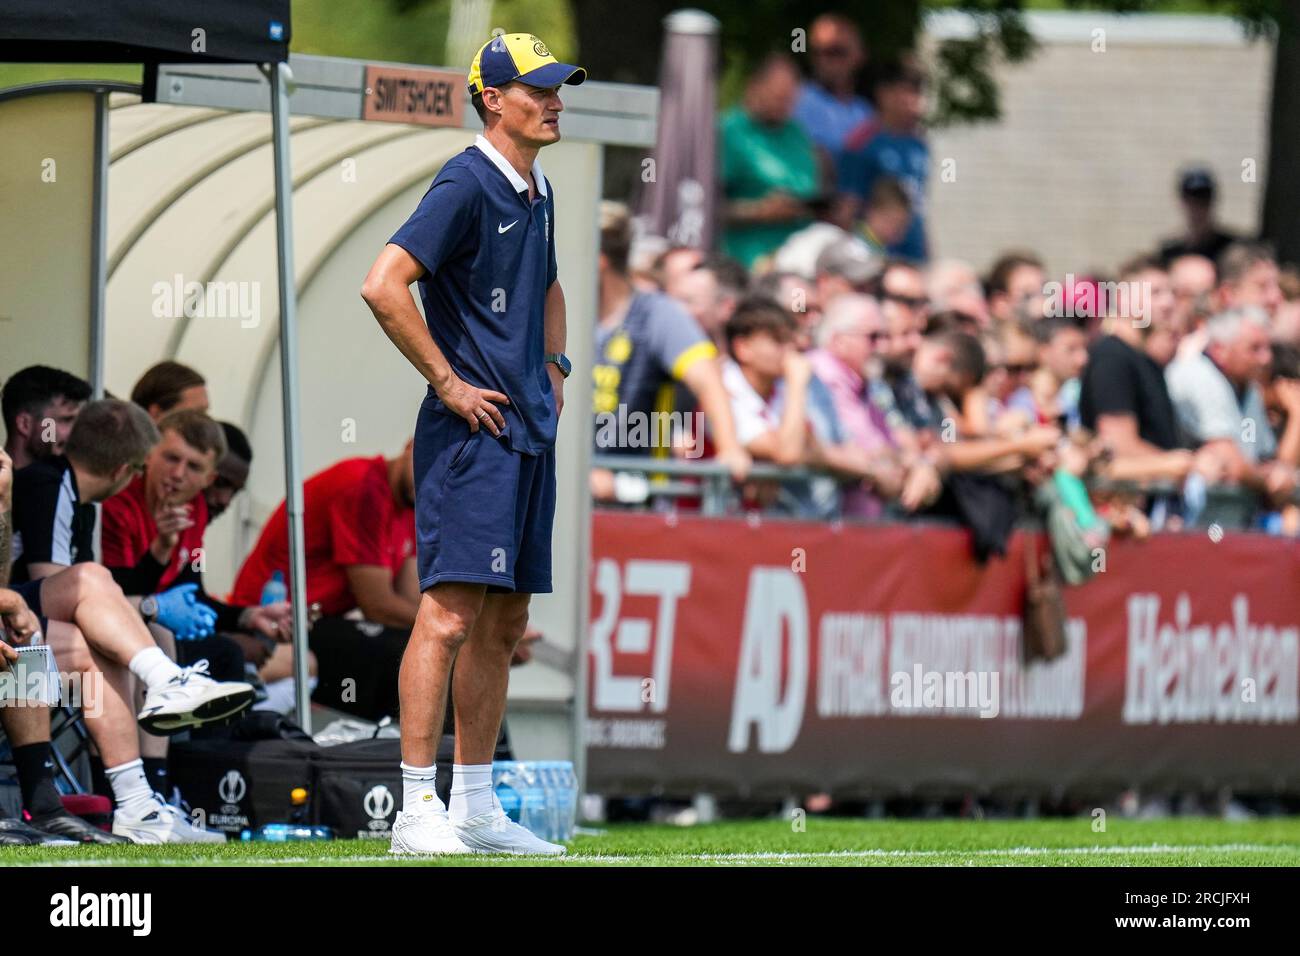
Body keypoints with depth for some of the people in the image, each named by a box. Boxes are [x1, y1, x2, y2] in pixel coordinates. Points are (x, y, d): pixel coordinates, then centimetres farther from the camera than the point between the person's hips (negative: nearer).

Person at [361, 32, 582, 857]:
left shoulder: (538, 193, 15)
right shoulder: (467, 187, -12)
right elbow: (384, 286, -22)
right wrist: (448, 382, -17)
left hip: (528, 432, 9)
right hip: (470, 433, -9)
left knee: (504, 624, 11)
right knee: (451, 613, -14)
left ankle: (476, 809, 16)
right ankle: (418, 810, -16)